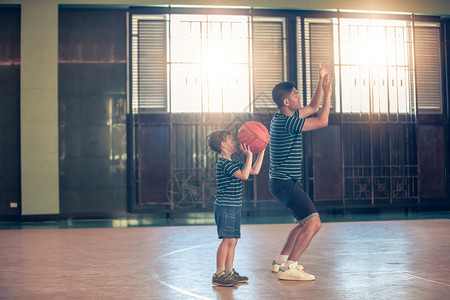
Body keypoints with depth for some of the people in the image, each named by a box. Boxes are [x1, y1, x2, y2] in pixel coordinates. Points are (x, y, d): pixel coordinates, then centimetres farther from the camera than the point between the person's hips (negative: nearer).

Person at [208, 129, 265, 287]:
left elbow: (254, 170, 19)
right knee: (228, 239, -11)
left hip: (234, 207, 10)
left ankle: (229, 272, 17)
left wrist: (261, 151, 16)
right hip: (224, 207, -10)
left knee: (233, 240, 10)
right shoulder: (223, 163, -14)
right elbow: (244, 175, -24)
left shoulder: (234, 163, 17)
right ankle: (219, 274, -6)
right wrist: (249, 155, -19)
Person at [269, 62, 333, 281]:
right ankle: (289, 268, -16)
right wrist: (328, 93, -10)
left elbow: (313, 108, 24)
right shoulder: (286, 122, -19)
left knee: (307, 223, 20)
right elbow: (322, 121, -18)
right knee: (313, 222, -16)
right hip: (285, 183, -11)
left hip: (284, 182, 11)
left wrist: (321, 81, 19)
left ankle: (280, 261, 24)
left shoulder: (283, 118, 12)